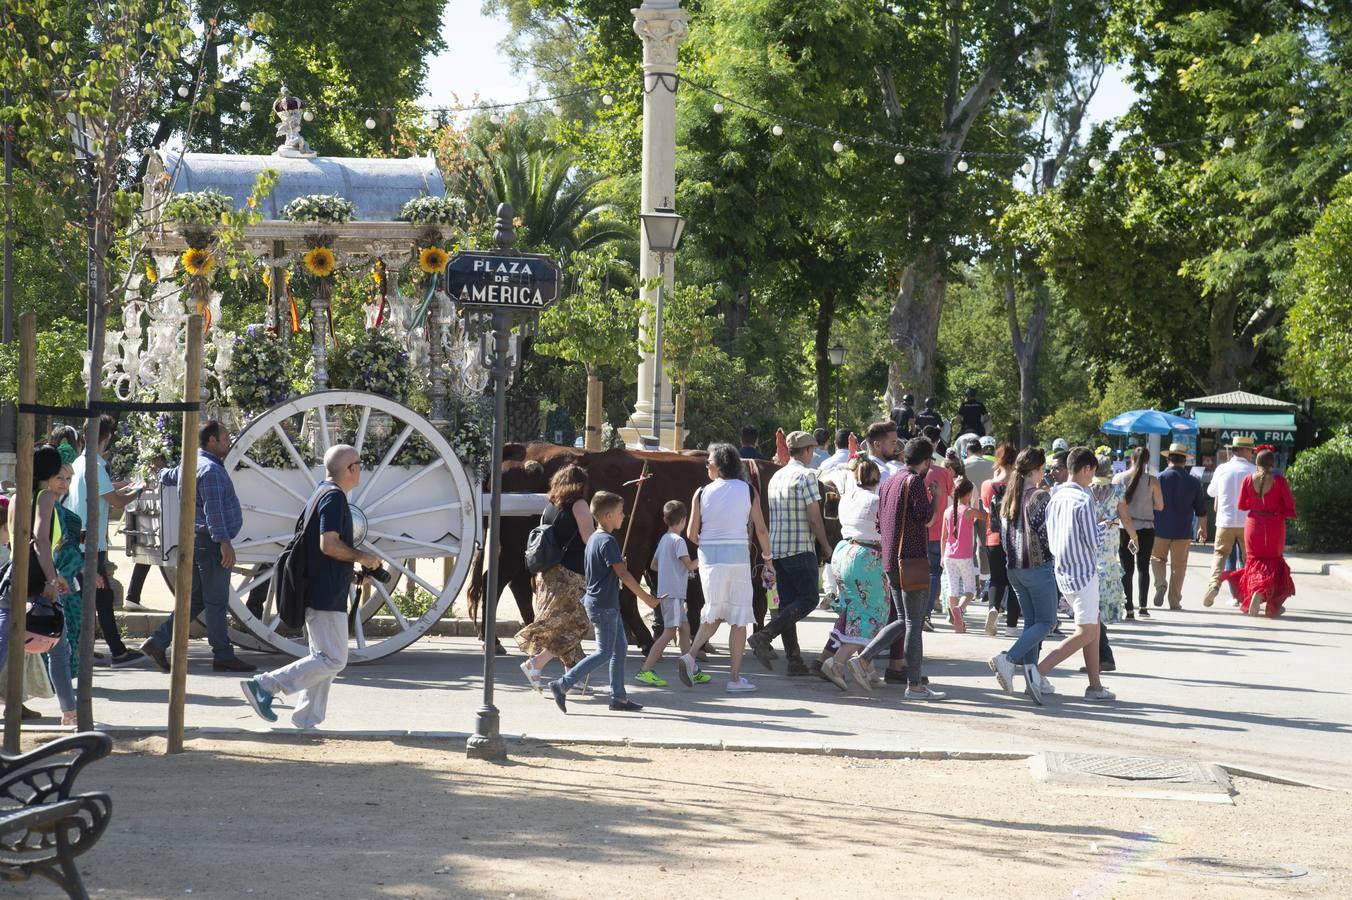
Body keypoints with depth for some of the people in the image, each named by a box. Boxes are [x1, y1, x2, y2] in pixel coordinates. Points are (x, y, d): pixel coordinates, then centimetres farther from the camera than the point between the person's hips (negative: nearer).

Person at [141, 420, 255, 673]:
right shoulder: (210, 469, -15)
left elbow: (167, 476, 37)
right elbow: (213, 509, -23)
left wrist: (162, 473, 62)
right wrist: (224, 542, -26)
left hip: (197, 539, 10)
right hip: (210, 540, -10)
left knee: (196, 599, 12)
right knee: (216, 601, -5)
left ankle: (158, 641, 9)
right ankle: (223, 656, -1)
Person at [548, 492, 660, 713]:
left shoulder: (594, 538, 12)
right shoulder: (607, 541, -18)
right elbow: (623, 574, -21)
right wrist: (646, 597, -18)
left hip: (608, 604, 10)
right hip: (603, 605, -10)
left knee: (620, 648, 12)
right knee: (604, 653, -7)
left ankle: (618, 697, 13)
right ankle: (562, 685, -8)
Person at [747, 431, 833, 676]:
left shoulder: (776, 477, 14)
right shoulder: (806, 476, -11)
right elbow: (814, 518, -14)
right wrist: (826, 546, -2)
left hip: (777, 548, 8)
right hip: (801, 550, -8)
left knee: (787, 602, 8)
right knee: (808, 599, -3)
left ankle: (795, 660, 8)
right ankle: (763, 637, -17)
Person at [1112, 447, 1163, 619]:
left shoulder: (1118, 478, -3)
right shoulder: (1152, 480, -6)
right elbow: (1160, 506, -1)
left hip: (1124, 528, 1)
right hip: (1145, 529, -1)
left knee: (1126, 568, 4)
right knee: (1143, 566, 10)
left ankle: (1128, 609, -1)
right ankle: (1143, 606, 5)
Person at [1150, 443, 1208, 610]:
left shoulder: (1159, 478, -6)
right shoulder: (1193, 481, -1)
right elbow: (1201, 509, 6)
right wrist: (1202, 528, 20)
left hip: (1160, 529, -1)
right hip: (1183, 530, 1)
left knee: (1157, 558, 17)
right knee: (1178, 567, 8)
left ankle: (1160, 584, -7)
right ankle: (1175, 601, 10)